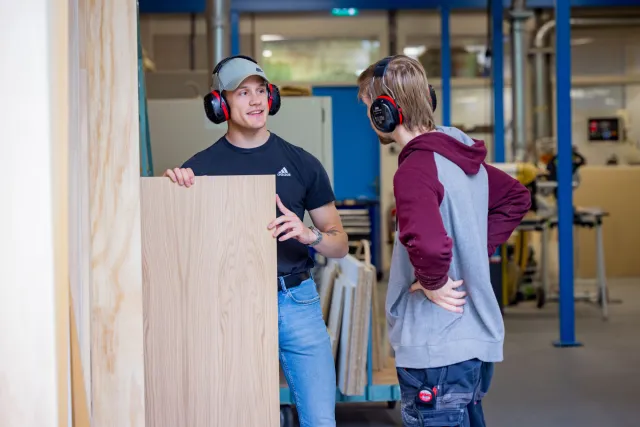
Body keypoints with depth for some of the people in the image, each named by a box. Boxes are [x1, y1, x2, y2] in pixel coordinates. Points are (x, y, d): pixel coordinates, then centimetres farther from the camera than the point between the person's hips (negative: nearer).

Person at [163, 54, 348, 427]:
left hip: (297, 302, 1)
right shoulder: (202, 167, 1)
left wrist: (309, 234, -15)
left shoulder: (301, 163, 5)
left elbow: (340, 244, 8)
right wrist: (174, 186, -18)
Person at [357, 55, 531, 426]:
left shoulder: (416, 168, -20)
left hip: (436, 352, -9)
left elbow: (428, 245, -37)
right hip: (479, 340, 9)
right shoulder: (465, 156, 7)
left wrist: (432, 282, -17)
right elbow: (516, 198, 23)